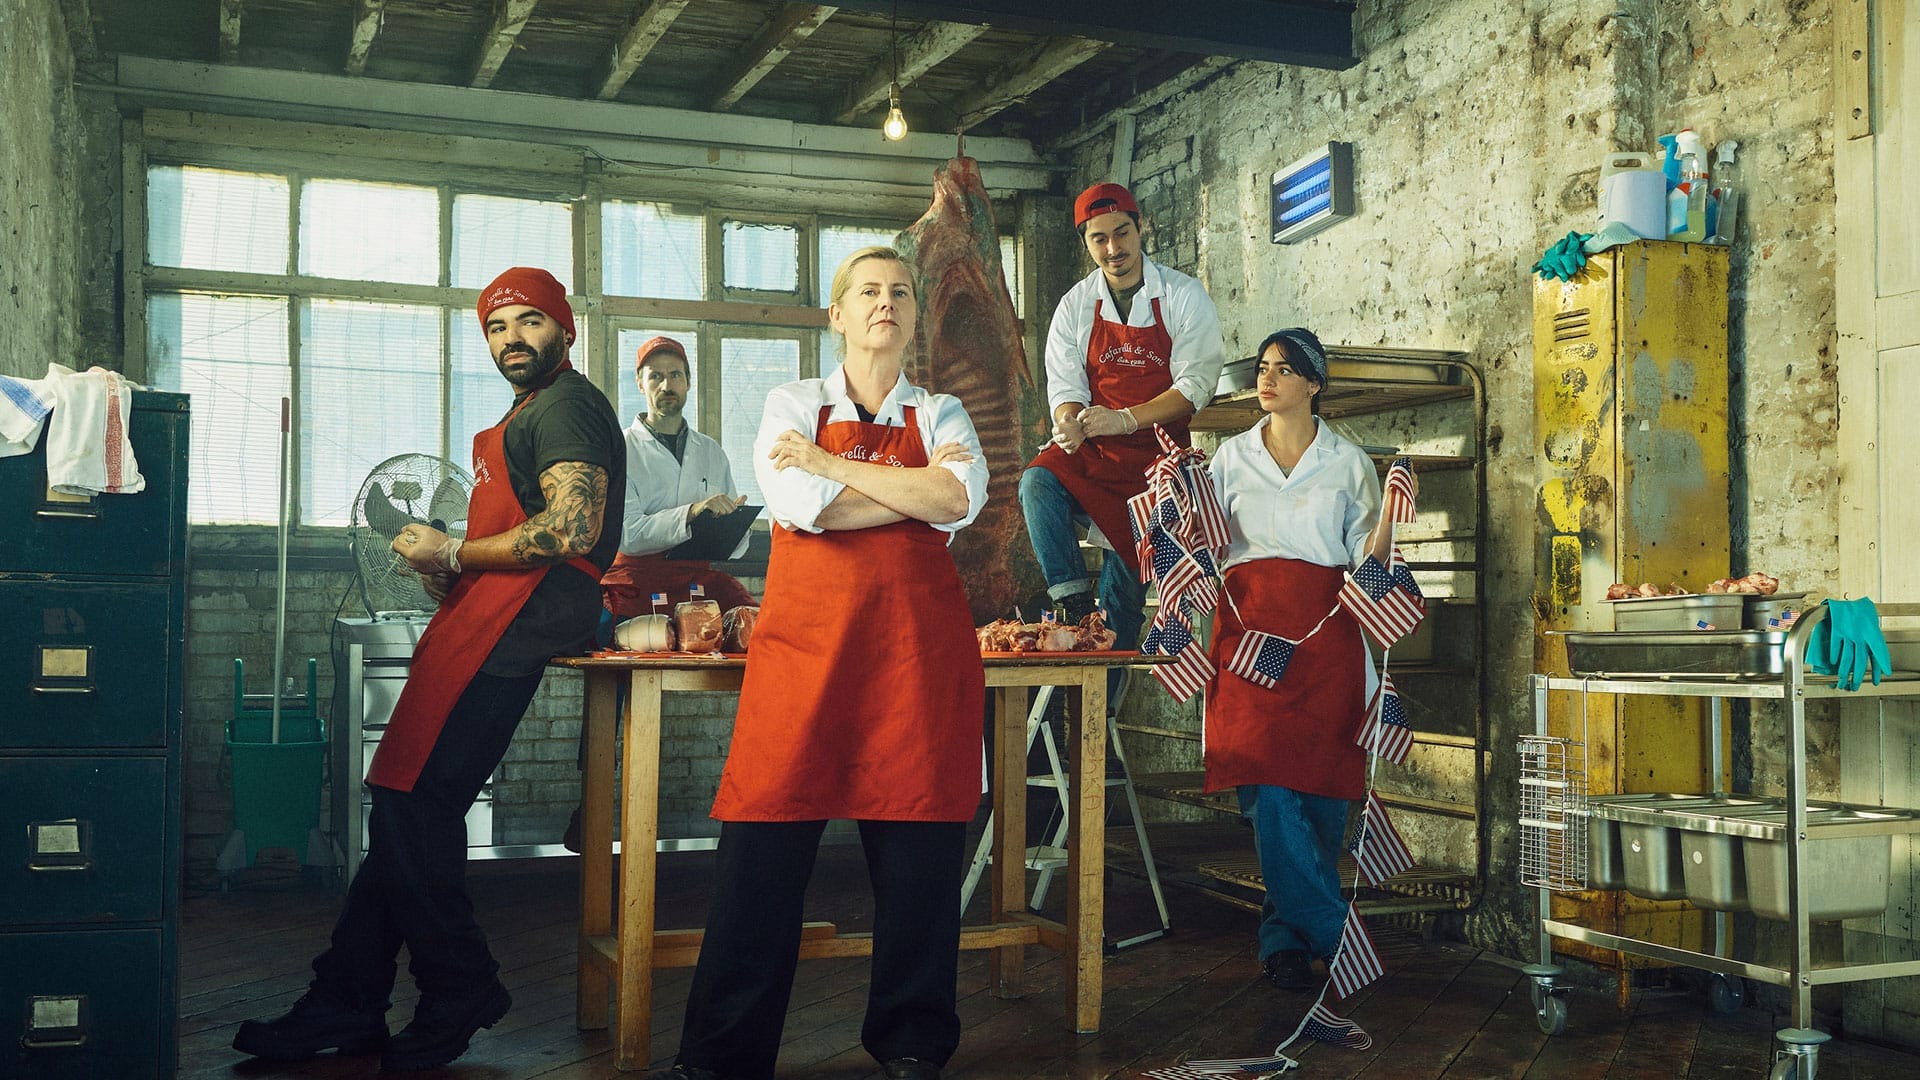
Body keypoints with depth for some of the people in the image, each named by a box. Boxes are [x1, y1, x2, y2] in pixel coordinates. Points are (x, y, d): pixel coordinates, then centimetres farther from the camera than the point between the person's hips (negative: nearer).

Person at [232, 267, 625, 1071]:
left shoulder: (566, 407, -5)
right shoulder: (529, 414, 27)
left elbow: (573, 530, -19)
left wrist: (453, 553, -9)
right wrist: (450, 575, 12)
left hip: (508, 629, -10)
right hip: (481, 626, 10)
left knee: (412, 808, -11)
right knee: (405, 810, 7)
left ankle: (460, 997, 2)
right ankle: (343, 1007, 11)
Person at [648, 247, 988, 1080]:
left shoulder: (941, 415, 14)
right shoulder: (793, 406, 11)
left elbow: (962, 499, -8)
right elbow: (804, 507, -8)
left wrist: (831, 463, -6)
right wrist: (917, 490, -4)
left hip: (917, 638, 1)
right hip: (806, 635, -1)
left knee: (916, 844, 1)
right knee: (765, 842, -3)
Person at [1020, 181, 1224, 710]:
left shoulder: (1184, 297, -3)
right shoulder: (1075, 305, 6)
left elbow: (1195, 384, -10)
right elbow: (1063, 384, 2)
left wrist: (1124, 419, -24)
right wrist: (1070, 423, -24)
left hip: (1155, 452, -2)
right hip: (1092, 448, 2)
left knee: (1127, 565, -5)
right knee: (1038, 483, -29)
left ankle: (1104, 699, 6)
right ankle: (1075, 603, -24)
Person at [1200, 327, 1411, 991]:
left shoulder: (1347, 463, 12)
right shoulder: (1232, 457, 15)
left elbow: (1367, 562, 9)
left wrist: (1388, 518, -8)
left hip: (1324, 634, 0)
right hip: (1250, 625, 0)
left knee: (1319, 785, -4)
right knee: (1268, 783, -12)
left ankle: (1285, 934, 10)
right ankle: (1331, 932, -5)